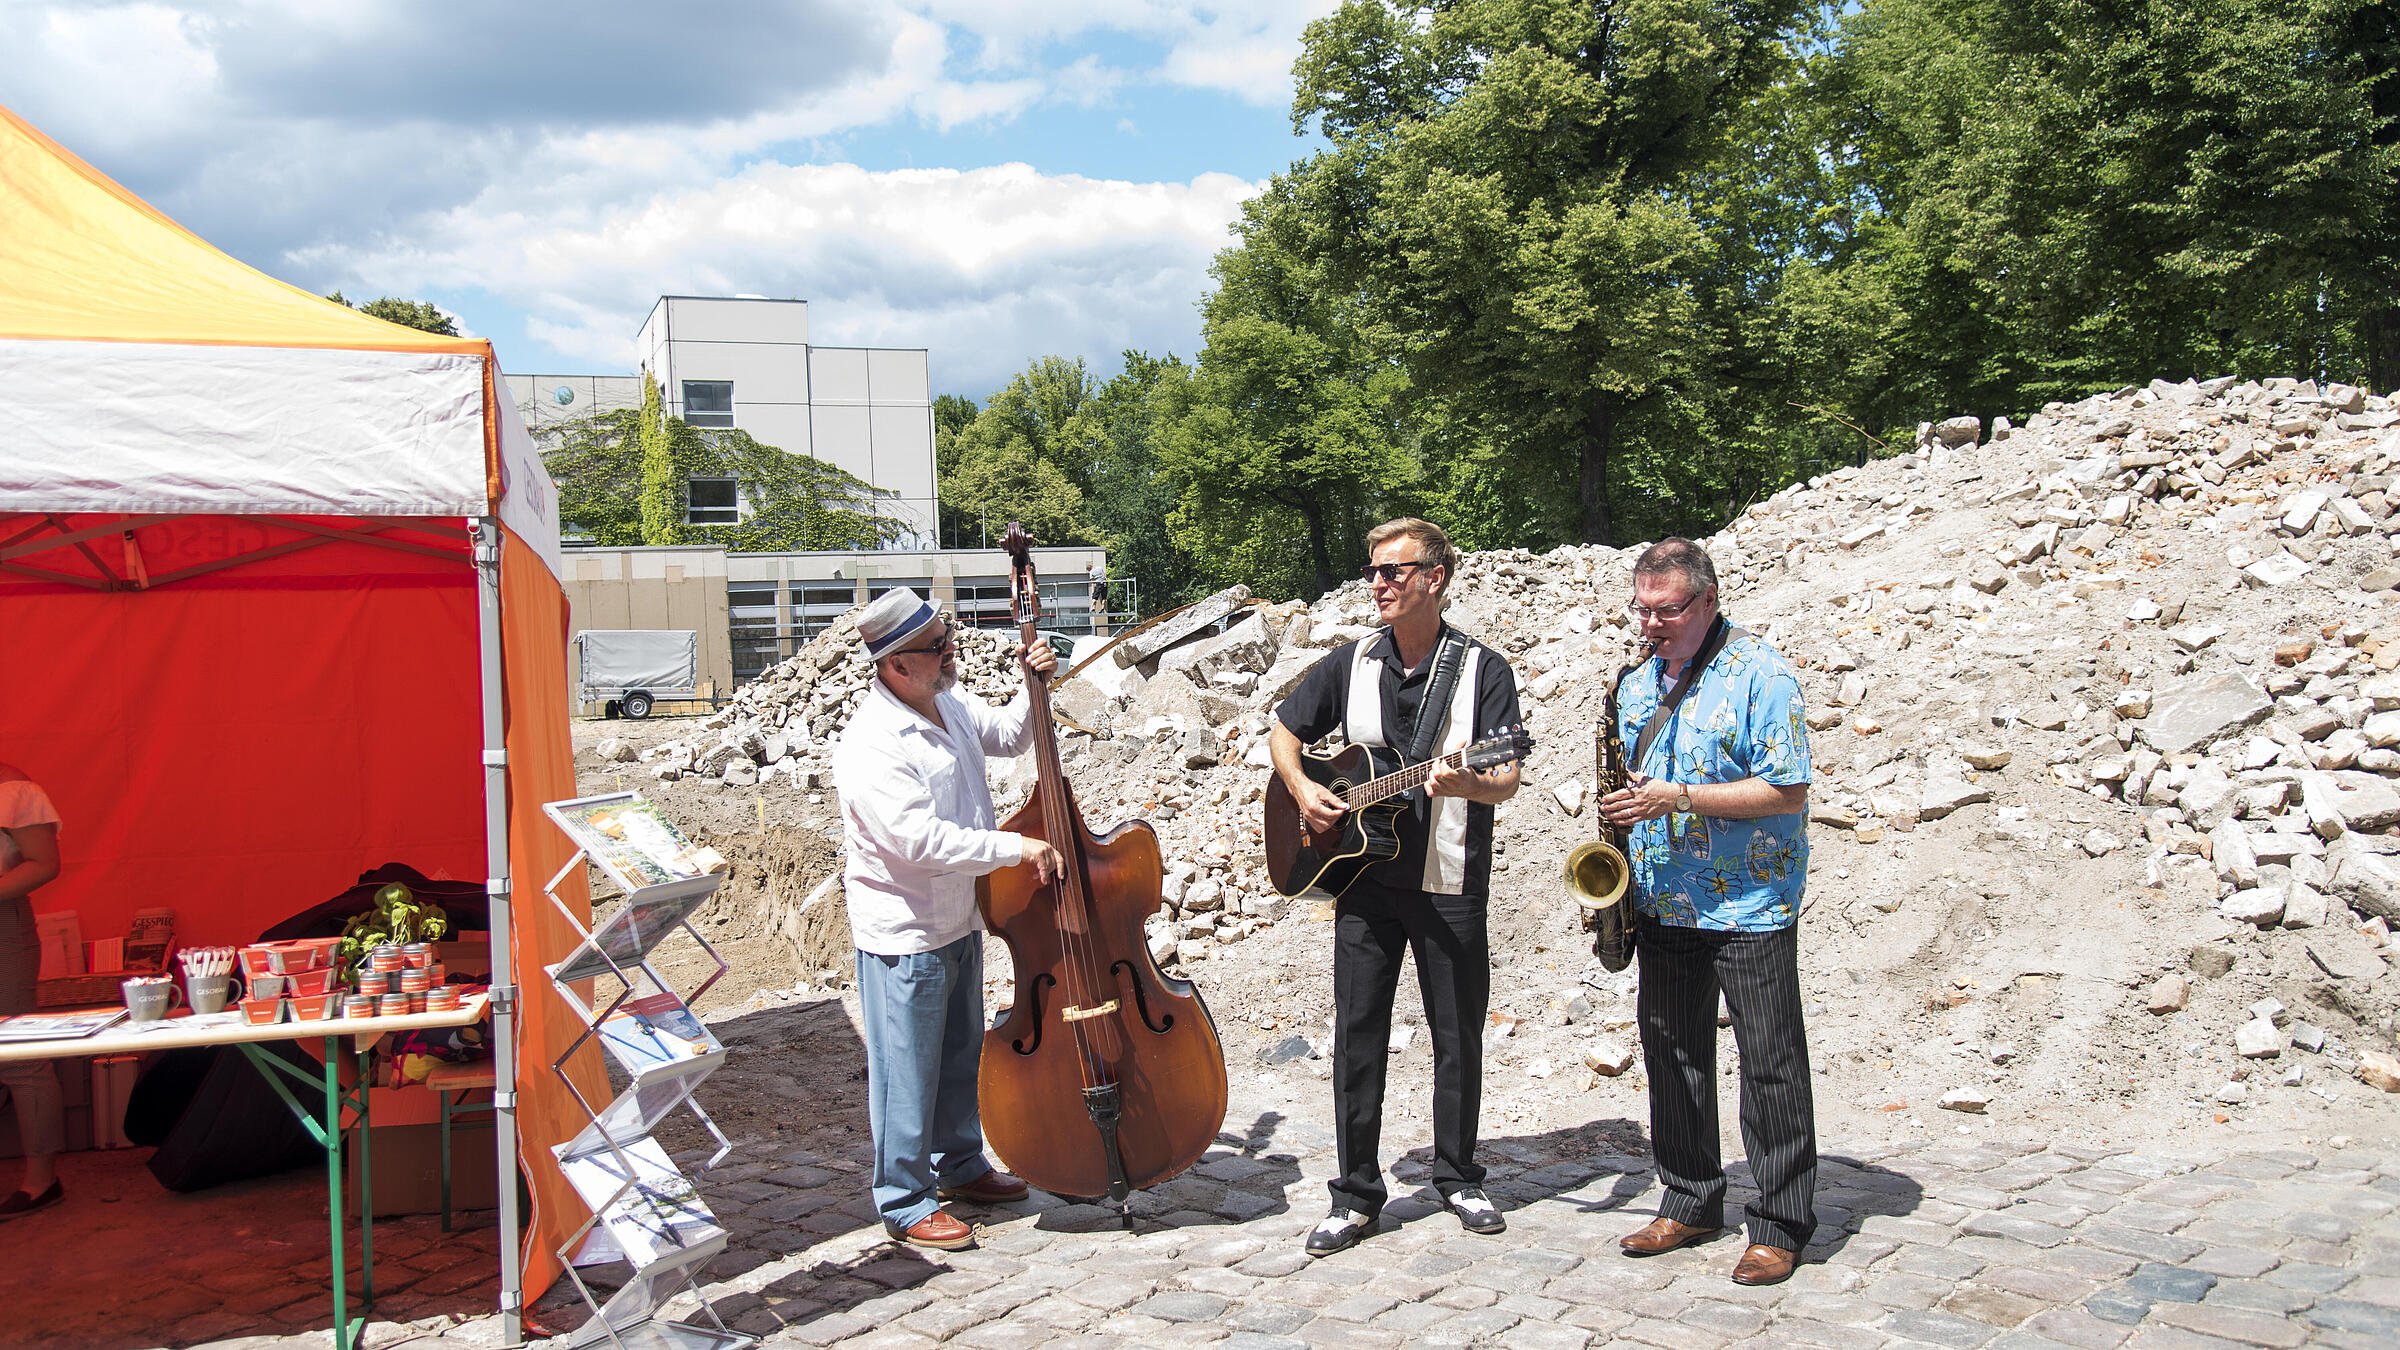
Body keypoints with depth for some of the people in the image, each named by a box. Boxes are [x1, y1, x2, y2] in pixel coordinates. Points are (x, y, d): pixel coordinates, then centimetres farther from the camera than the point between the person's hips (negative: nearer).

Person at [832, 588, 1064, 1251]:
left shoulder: (950, 705, 1)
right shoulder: (871, 747, -26)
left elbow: (1009, 735, 20)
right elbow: (923, 840, -33)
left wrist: (1035, 687, 2)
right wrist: (1018, 848, -30)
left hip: (960, 922, 9)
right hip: (904, 936, -9)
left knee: (961, 1056, 23)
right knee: (908, 1073, 5)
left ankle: (961, 1165, 42)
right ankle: (906, 1203, 21)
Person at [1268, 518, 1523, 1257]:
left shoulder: (1483, 668, -5)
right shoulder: (1351, 663, 5)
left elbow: (1506, 782, -11)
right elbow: (1283, 731, 16)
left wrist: (1463, 784, -32)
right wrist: (1302, 789, -2)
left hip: (1449, 883, -2)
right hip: (1362, 876, 2)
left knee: (1458, 1038, 9)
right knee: (1357, 1036, 4)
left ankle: (1458, 1178, 28)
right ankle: (1356, 1194, 15)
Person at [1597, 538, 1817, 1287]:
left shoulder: (1760, 674, -12)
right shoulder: (1640, 680, 10)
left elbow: (1788, 791, -17)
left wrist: (1678, 797, -22)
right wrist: (1627, 804, 5)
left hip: (1749, 906, -7)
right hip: (1664, 905, 7)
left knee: (1770, 1064, 0)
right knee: (1671, 1053, 12)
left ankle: (1782, 1225, 11)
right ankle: (1690, 1203, 26)